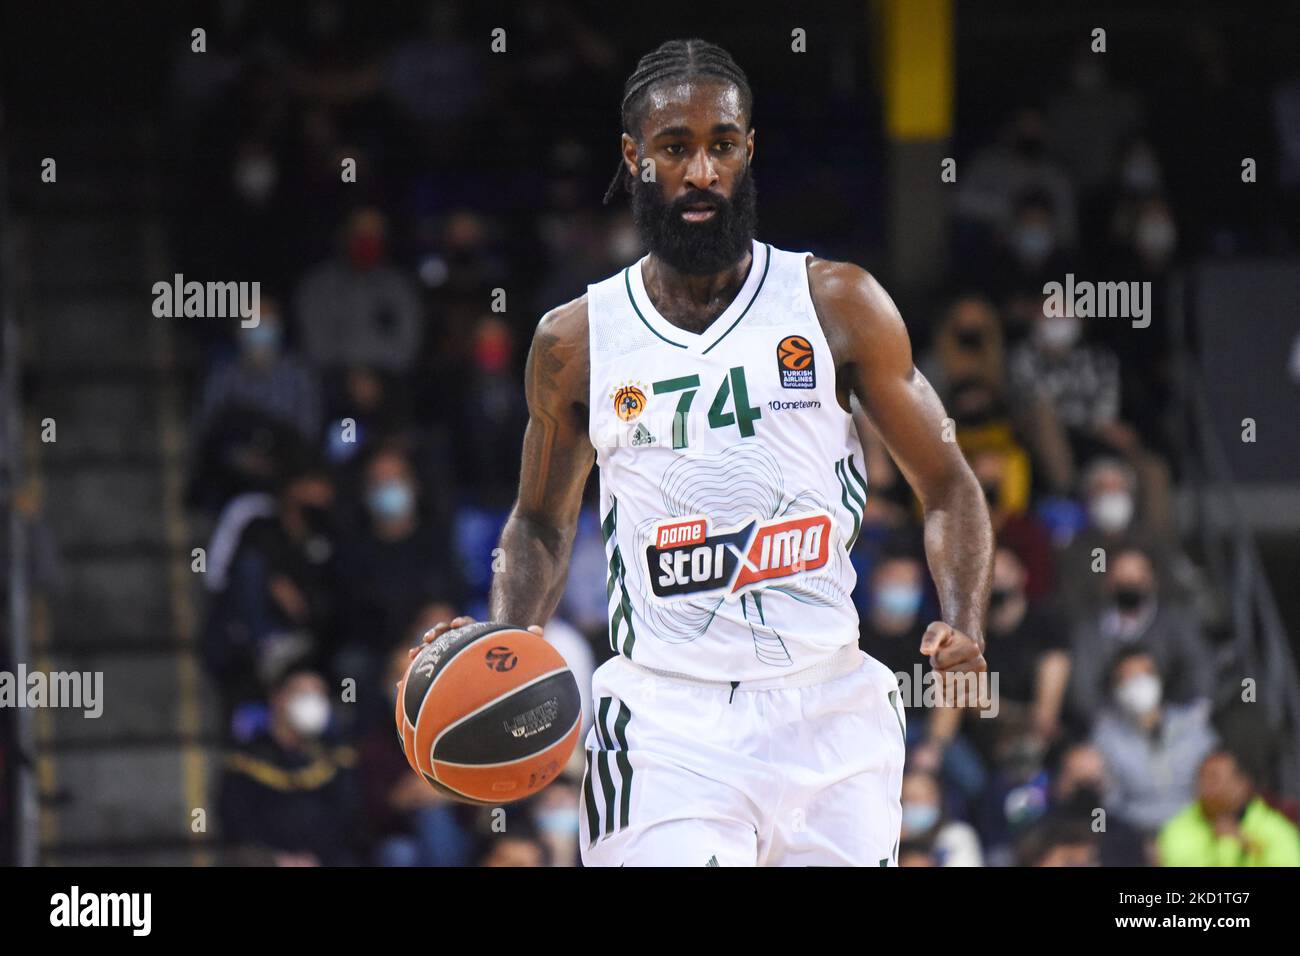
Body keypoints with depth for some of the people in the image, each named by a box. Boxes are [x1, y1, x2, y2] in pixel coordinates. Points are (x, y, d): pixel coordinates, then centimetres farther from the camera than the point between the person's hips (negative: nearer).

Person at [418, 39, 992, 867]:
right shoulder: (577, 341, 6)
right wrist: (506, 639, 1)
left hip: (827, 712, 1)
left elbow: (947, 488, 8)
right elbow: (543, 524, 20)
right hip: (665, 721, -1)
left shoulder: (838, 306, 3)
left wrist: (965, 624, -11)